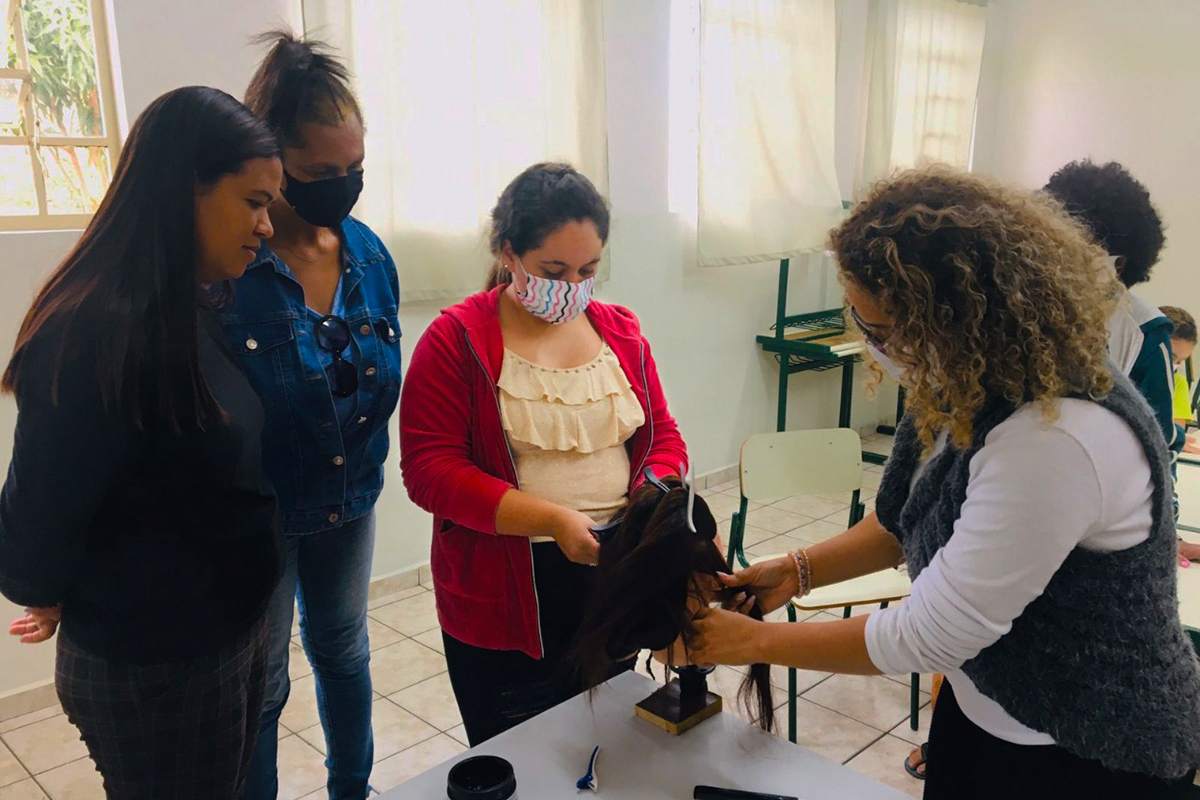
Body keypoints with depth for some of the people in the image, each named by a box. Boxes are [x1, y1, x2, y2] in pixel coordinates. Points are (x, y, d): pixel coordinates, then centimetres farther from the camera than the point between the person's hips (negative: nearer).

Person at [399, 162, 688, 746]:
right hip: (503, 601, -4)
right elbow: (430, 471, -15)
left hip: (615, 583, 5)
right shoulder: (456, 340, -9)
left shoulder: (621, 332, 5)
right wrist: (553, 519, -24)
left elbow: (663, 437, 9)